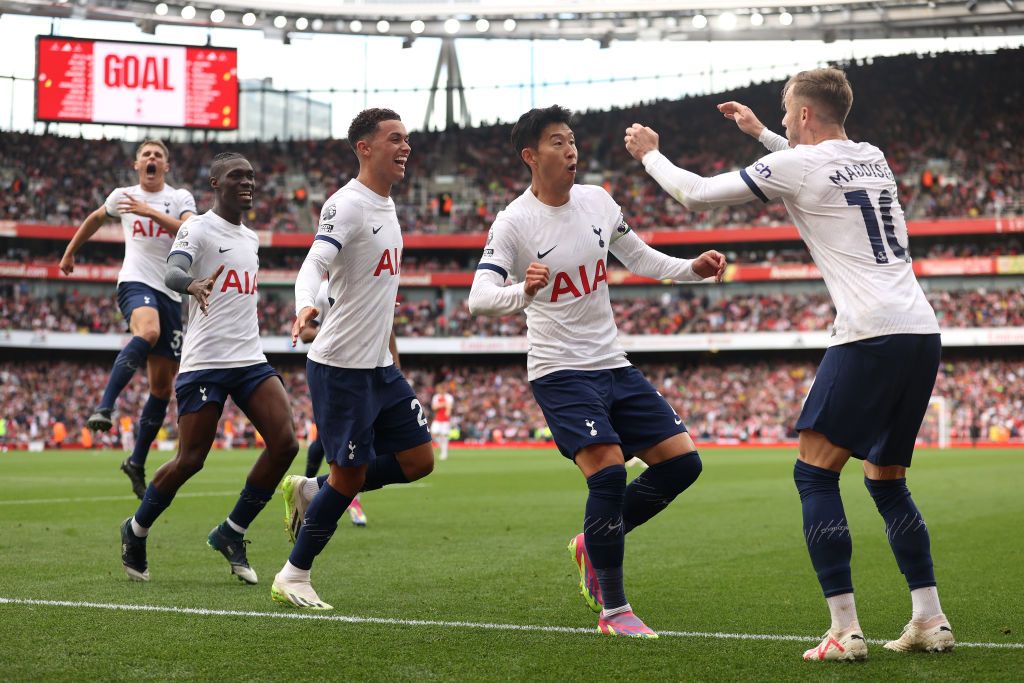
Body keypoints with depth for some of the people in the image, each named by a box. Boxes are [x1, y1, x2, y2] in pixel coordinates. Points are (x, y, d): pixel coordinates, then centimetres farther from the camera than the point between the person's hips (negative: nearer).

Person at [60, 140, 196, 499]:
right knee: (148, 331, -40)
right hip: (136, 282, -2)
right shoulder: (123, 196, 11)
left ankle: (137, 463, 15)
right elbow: (95, 219, 32)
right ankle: (105, 407, -42)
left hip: (172, 293, 3)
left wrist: (151, 212, -20)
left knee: (162, 386, 3)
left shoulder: (180, 198, 9)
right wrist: (69, 253, 39)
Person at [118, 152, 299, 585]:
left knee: (284, 443, -10)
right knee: (190, 460, -6)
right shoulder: (198, 229, -5)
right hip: (205, 361, -7)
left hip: (250, 359, 7)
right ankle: (136, 532, 19)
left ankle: (231, 533, 4)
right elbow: (172, 272, -25)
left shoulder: (251, 239, 18)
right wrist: (193, 284, -46)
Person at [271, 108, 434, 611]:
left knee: (417, 460, 6)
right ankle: (293, 577, 12)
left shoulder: (387, 206, 14)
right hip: (340, 367, -9)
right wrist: (305, 307, -49)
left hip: (380, 367, 9)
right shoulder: (347, 205, -14)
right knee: (350, 476, -4)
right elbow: (314, 264, -28)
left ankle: (312, 493, 20)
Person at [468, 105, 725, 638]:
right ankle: (614, 610, -7)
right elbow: (479, 297, -23)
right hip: (559, 370, -7)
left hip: (613, 364, 7)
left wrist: (694, 268, 3)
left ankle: (594, 543, 19)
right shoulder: (514, 222, -12)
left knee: (681, 462, 1)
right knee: (609, 470, -21)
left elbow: (639, 258, 19)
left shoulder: (597, 200, 5)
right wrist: (523, 292, -43)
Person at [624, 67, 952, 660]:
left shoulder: (796, 166, -2)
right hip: (923, 333, 8)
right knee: (887, 479, 17)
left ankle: (845, 630, -7)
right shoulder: (873, 158, 19)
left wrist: (650, 153, 23)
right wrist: (761, 134, 49)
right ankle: (931, 622, 13)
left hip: (871, 335, -8)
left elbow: (696, 193, 5)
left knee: (815, 473, -1)